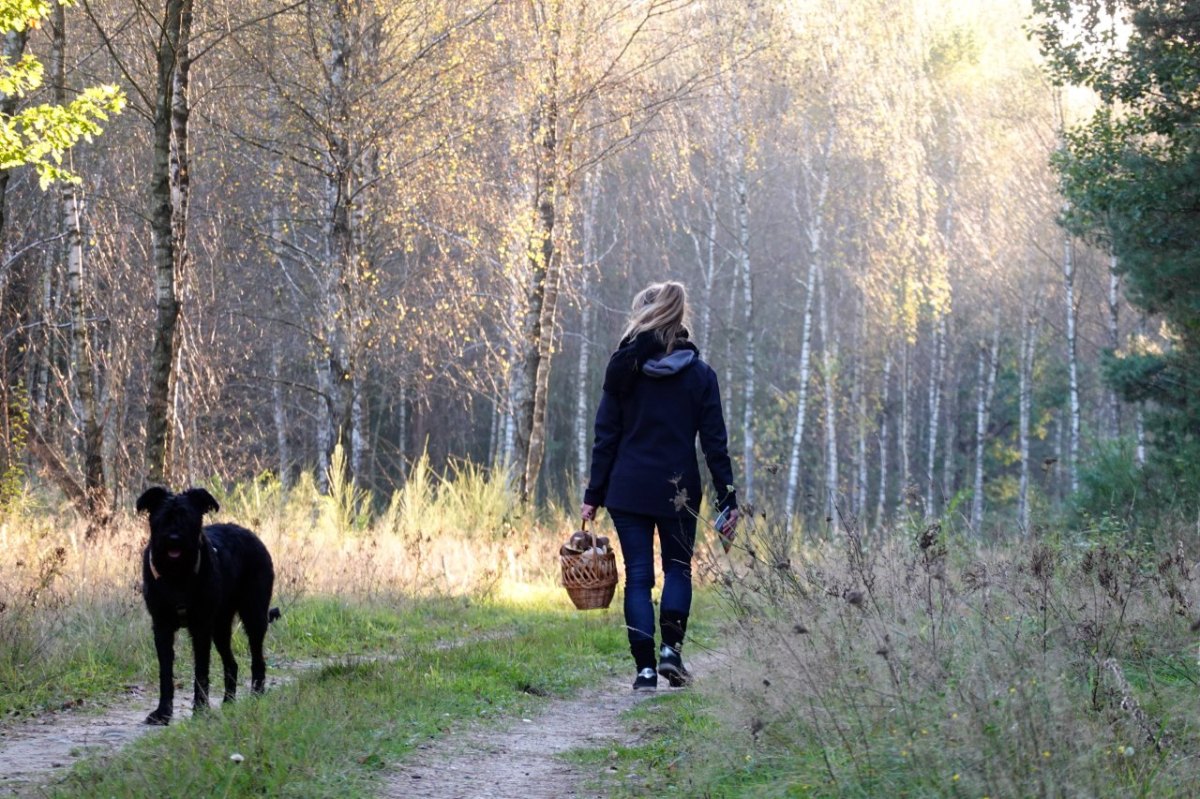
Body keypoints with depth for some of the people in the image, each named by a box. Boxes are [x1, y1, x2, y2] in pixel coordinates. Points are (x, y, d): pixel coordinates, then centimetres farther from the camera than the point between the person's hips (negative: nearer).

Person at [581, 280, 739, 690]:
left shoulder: (624, 369, -1)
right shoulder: (700, 374, 0)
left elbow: (606, 437, -1)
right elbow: (715, 443, -2)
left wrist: (593, 496, 2)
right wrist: (728, 500, 1)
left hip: (628, 489, 0)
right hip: (679, 490, 0)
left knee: (638, 577, 5)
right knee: (678, 568, 17)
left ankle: (645, 668, 0)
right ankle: (671, 648, 0)